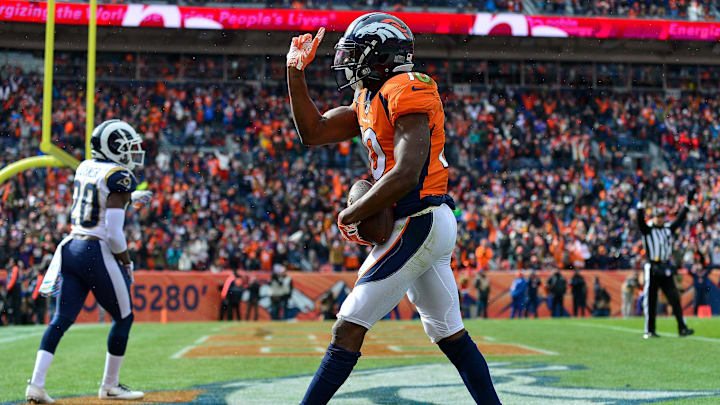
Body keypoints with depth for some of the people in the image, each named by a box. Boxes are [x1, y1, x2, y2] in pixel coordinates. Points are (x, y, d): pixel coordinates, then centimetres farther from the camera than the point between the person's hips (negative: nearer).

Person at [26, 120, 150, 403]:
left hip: (71, 249, 7)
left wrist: (132, 198, 40)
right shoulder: (119, 177, -12)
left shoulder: (85, 168, 10)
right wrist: (127, 263, -4)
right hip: (98, 252, -7)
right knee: (123, 318, 11)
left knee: (62, 319, 5)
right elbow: (114, 232, -18)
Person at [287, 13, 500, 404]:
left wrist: (351, 214, -14)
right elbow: (313, 132, 18)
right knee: (450, 334, 14)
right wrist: (296, 72, 11)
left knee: (348, 328, -9)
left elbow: (406, 175, -23)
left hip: (418, 222, -10)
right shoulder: (370, 99, 16)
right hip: (429, 225, 10)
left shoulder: (406, 91, -14)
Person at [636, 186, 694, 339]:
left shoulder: (668, 229, 14)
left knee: (675, 298, -4)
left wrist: (688, 202, 9)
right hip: (652, 268, -4)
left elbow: (680, 219, 15)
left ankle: (682, 328, -6)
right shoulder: (647, 229, -1)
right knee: (650, 301, 1)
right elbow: (640, 219, -17)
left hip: (666, 269, 4)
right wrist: (641, 201, -29)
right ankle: (649, 331, 9)